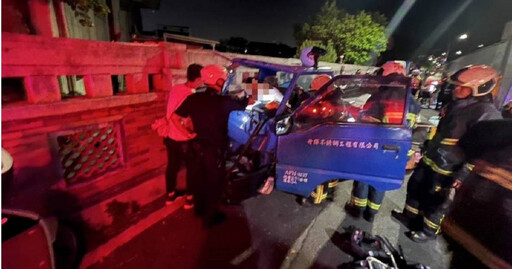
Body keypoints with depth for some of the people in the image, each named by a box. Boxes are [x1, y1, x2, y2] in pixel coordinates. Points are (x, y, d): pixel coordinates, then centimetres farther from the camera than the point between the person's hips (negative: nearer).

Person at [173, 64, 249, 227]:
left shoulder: (193, 98, -6)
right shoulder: (224, 102, -20)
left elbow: (175, 118, -4)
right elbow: (244, 103, -5)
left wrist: (190, 133, 3)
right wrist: (245, 94, 17)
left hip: (198, 147, 6)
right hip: (214, 150, -6)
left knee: (199, 178, 24)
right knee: (215, 183, 13)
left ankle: (199, 208, 45)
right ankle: (210, 217, 28)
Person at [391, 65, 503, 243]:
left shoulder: (486, 114, -20)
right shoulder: (457, 105, 8)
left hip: (446, 167, -8)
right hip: (430, 158, 9)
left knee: (435, 201, 7)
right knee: (415, 187, 19)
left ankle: (428, 231, 28)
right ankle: (409, 216, 39)